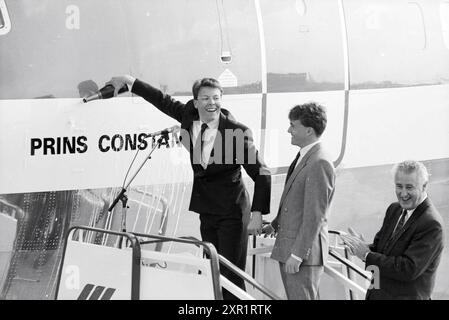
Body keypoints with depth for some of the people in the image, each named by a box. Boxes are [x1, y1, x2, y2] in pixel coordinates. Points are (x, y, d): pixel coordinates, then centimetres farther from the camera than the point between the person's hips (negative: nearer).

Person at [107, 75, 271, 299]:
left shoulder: (237, 132, -17)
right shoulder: (189, 115, -2)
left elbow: (261, 174, -15)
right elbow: (164, 101, 17)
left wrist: (257, 214, -21)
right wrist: (130, 81, 18)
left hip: (231, 213, -6)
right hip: (206, 211, 6)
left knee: (232, 277, -7)